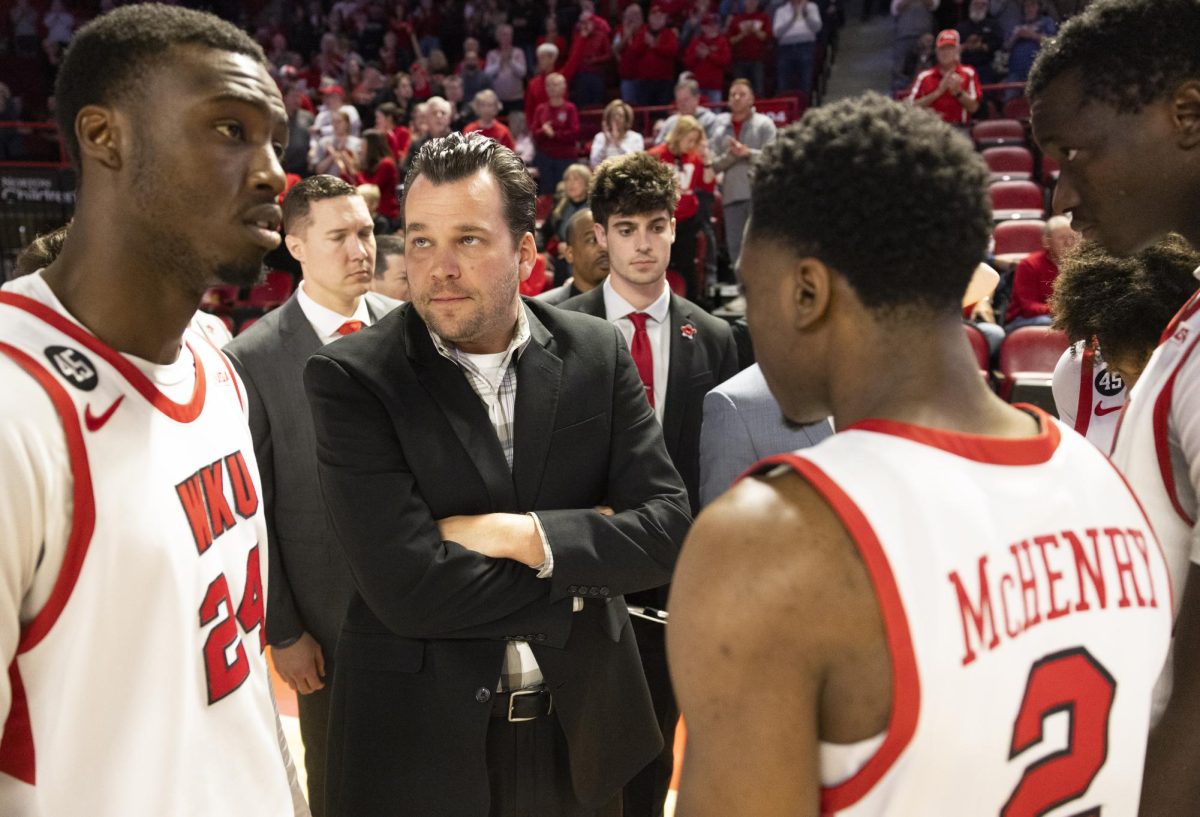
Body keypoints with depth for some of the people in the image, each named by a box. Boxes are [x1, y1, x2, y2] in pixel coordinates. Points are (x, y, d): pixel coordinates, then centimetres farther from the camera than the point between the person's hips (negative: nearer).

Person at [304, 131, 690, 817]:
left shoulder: (597, 353, -4)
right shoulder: (351, 378, -13)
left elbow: (668, 529, -7)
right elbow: (405, 585, -21)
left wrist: (521, 535, -19)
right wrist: (582, 571, -14)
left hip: (579, 728, 3)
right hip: (421, 741, -3)